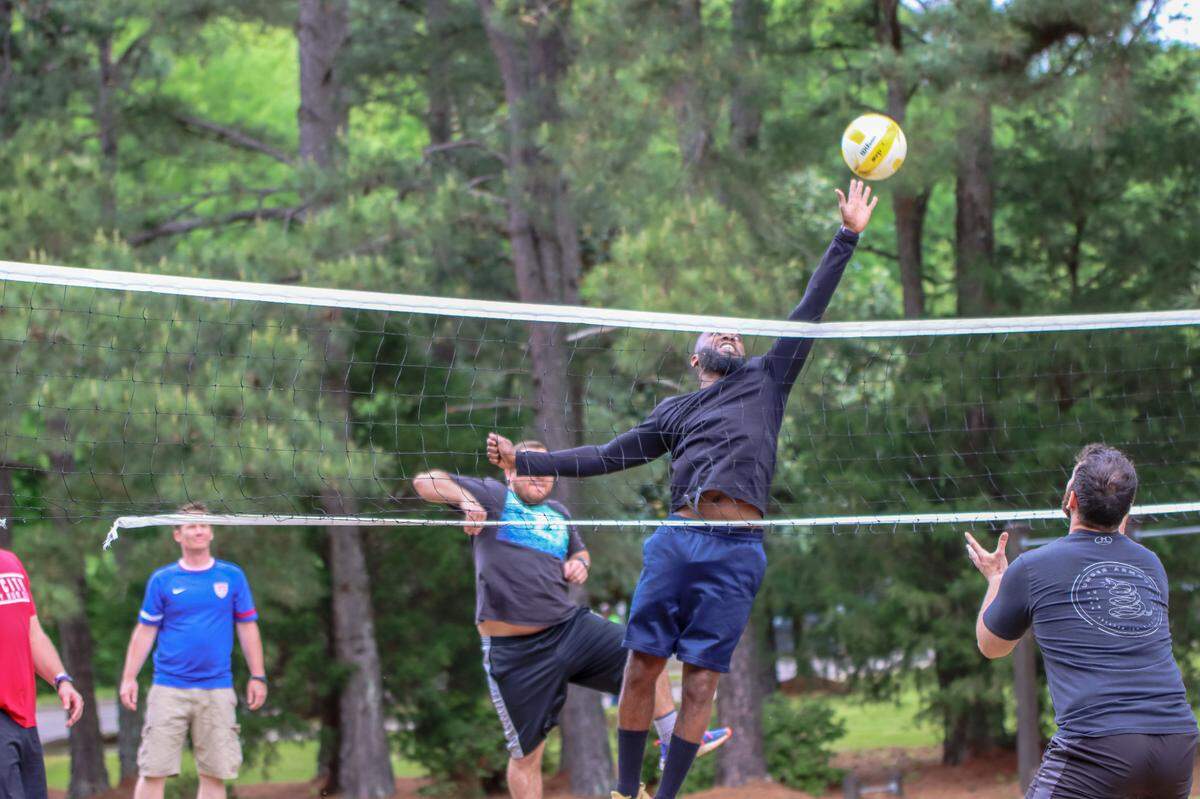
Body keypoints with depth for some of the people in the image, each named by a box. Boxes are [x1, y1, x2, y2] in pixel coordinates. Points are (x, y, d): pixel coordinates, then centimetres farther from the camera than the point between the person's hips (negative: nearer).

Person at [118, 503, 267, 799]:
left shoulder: (232, 577, 8)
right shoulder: (162, 580, 5)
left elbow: (247, 628, 10)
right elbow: (144, 632, 7)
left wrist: (258, 677, 4)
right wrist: (129, 678, -1)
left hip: (217, 690, 1)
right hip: (169, 688, -1)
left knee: (214, 773, 1)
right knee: (153, 771, -6)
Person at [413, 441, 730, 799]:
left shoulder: (558, 513, 17)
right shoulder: (492, 496, 0)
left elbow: (579, 552, 35)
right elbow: (424, 482, -6)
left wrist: (580, 564, 10)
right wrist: (465, 498, -23)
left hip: (569, 625, 6)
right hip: (514, 649, -6)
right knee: (527, 753, -2)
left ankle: (674, 743, 18)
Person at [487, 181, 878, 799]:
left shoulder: (766, 379, 20)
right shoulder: (674, 412, 24)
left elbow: (808, 312, 18)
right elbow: (609, 456, 23)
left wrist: (847, 237, 15)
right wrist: (526, 461, 18)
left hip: (737, 551, -2)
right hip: (677, 538, 2)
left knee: (701, 680, -3)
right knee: (642, 667, -2)